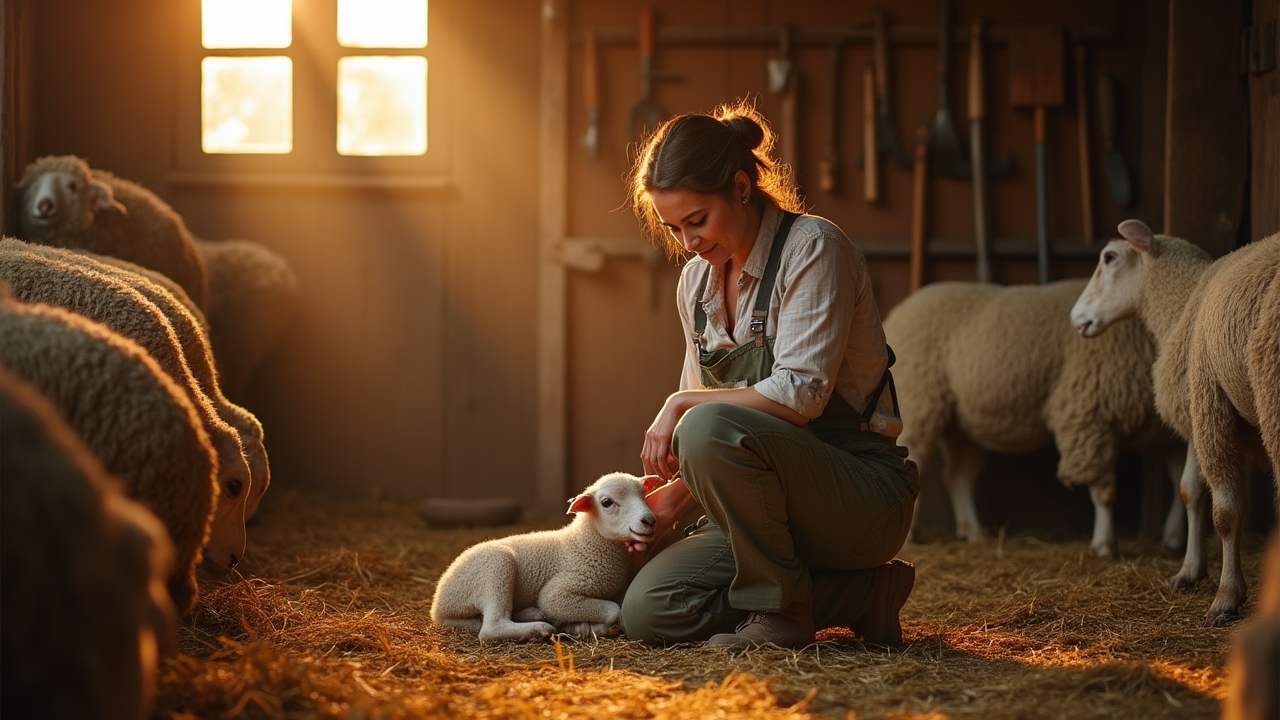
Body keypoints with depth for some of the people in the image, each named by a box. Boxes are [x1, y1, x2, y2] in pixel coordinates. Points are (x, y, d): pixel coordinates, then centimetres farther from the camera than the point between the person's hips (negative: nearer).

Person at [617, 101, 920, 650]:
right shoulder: (697, 280, 11)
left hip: (863, 495, -8)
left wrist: (682, 404, -17)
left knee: (710, 427, -33)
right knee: (647, 612, -12)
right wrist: (675, 497, -2)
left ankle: (780, 610, -14)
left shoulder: (813, 249, -12)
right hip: (777, 507, 8)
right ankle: (859, 593, 0)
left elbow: (798, 394, -21)